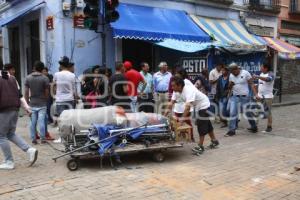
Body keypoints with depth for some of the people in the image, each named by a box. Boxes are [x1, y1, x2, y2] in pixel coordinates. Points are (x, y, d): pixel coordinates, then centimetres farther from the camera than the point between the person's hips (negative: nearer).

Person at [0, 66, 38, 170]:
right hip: (15, 109, 7)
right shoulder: (11, 78, 14)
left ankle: (9, 162, 9)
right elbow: (19, 94, 13)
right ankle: (30, 150, 5)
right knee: (11, 134, 19)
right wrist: (26, 107, 13)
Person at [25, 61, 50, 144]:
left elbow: (26, 92, 1)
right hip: (42, 104, -3)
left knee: (33, 122, 8)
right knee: (41, 122, 0)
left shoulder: (28, 78, 1)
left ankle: (33, 139, 12)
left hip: (32, 104, 3)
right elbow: (47, 92, -5)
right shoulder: (45, 78, -7)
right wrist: (46, 100, 12)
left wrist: (27, 101, 10)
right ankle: (42, 138, 5)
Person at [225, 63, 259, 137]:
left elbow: (251, 84, -8)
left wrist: (256, 94, -15)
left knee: (248, 112, 7)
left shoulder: (245, 73, -8)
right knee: (232, 113, -3)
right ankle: (232, 130, 3)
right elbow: (230, 87, 12)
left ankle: (254, 127, 28)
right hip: (234, 97, 4)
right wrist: (230, 85, -12)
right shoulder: (231, 75, 5)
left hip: (244, 97, -4)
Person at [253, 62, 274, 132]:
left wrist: (258, 77, -44)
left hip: (268, 96, -7)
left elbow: (268, 79, -35)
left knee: (268, 112, -1)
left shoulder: (270, 74, -11)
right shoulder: (261, 74, 12)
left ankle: (269, 127, 8)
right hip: (260, 96, 7)